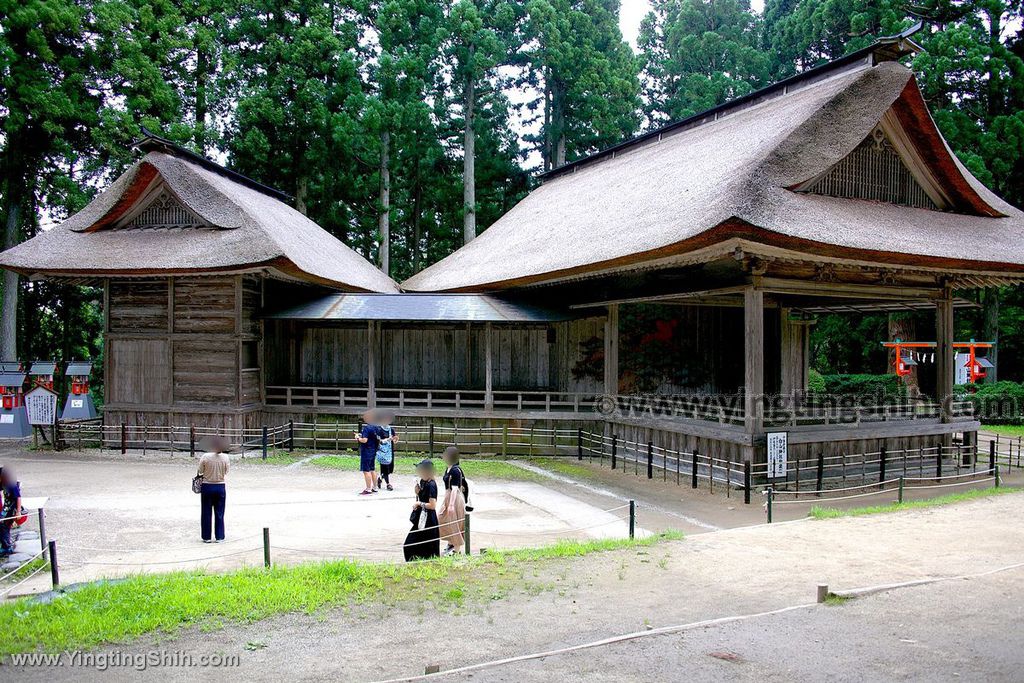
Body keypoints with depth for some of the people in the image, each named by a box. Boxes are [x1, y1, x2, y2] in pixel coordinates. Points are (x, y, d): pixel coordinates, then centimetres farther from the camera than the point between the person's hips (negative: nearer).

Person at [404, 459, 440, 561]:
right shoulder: (422, 481, 8)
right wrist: (417, 491, 0)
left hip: (428, 519, -10)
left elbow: (432, 505, -23)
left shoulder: (431, 485, -19)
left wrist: (419, 504, -12)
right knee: (410, 544, 14)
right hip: (421, 517, 10)